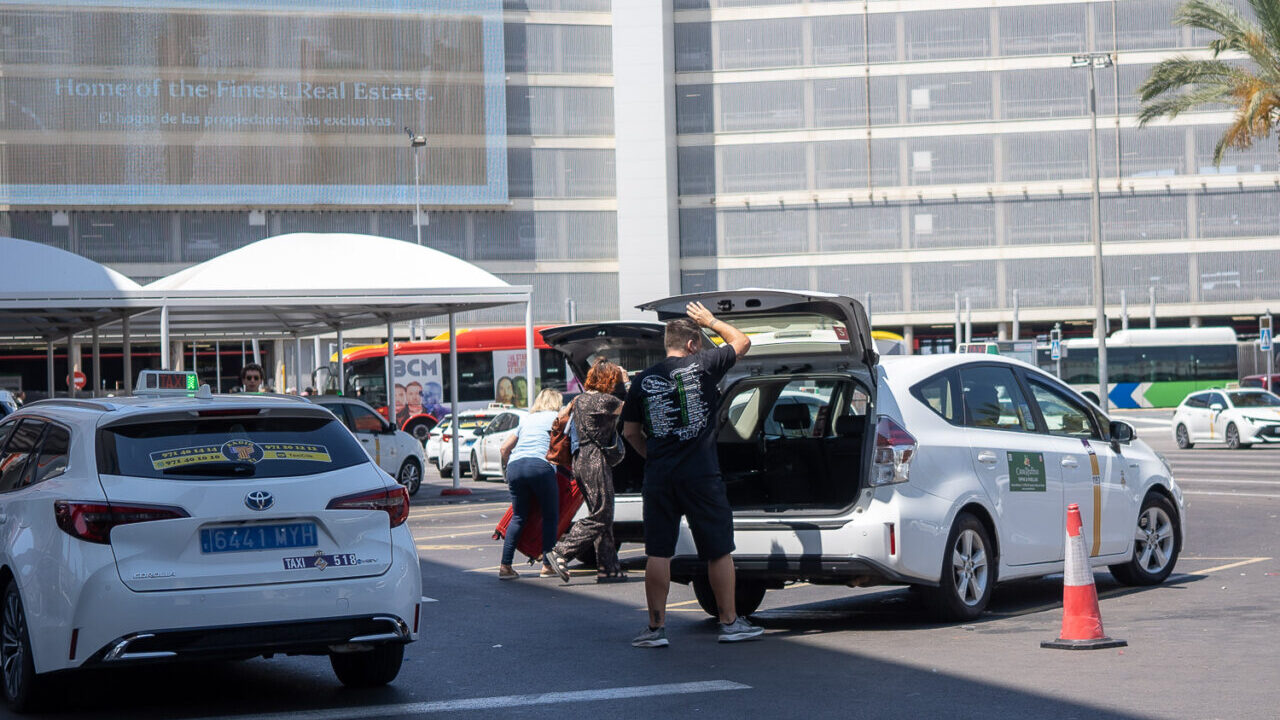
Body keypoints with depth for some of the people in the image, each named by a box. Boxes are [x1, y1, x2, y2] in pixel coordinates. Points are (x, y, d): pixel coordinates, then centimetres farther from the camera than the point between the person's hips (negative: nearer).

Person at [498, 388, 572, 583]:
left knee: (518, 517, 11)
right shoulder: (556, 417, 16)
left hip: (515, 466, 5)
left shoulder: (526, 420, 29)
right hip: (540, 465, -5)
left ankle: (505, 566, 5)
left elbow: (504, 448, 27)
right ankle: (548, 563, -2)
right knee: (551, 515, 6)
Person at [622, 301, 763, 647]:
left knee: (658, 553, 6)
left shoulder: (643, 380, 4)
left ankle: (656, 627, 7)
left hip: (658, 477, 3)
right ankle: (730, 622, 14)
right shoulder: (701, 366, -4)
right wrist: (710, 322, 24)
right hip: (701, 476, -2)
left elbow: (630, 431, 10)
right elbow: (742, 341, 12)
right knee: (719, 551, 8)